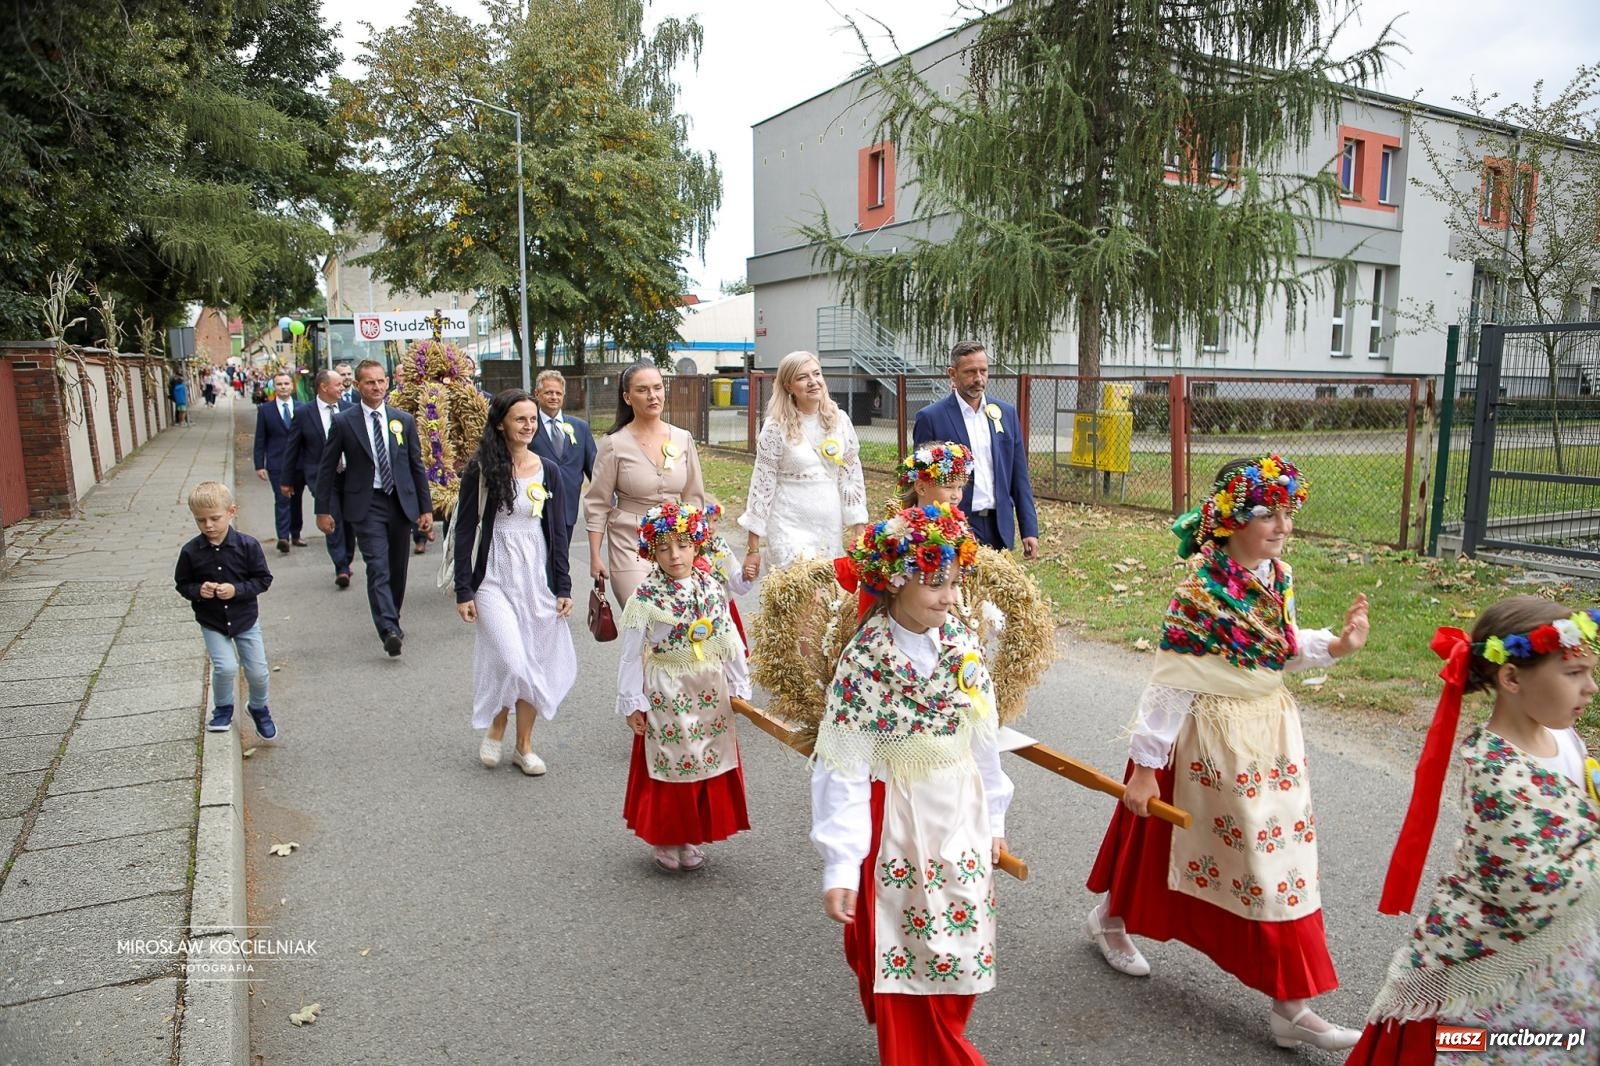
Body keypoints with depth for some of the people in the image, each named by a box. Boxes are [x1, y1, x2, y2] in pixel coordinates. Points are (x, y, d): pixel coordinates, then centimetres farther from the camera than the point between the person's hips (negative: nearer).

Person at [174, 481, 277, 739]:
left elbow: (263, 579, -8)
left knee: (258, 671, 4)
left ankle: (259, 708, 34)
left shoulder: (247, 545, -14)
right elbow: (182, 584, 2)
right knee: (225, 667, -15)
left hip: (245, 619, 0)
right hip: (212, 622, 0)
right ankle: (223, 708, 16)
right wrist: (198, 591, -19)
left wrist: (237, 590, -23)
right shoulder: (191, 552, -11)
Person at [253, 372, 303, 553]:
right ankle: (283, 537, -13)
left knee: (296, 500, 11)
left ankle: (295, 535, 22)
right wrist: (259, 465, -4)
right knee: (282, 500, -9)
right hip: (277, 464, -2)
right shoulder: (265, 410, 3)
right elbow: (260, 440, 2)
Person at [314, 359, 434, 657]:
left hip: (401, 502, 3)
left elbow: (417, 466, 9)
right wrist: (323, 509, 1)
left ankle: (392, 621, 30)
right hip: (366, 505, -3)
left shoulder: (404, 420, 6)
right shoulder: (344, 422, -1)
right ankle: (389, 630, -22)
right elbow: (327, 468, 3)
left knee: (398, 568, 11)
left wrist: (426, 507, 6)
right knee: (378, 568, -15)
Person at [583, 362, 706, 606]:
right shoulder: (614, 444, -6)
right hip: (631, 544, -3)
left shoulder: (683, 439, 4)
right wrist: (595, 557, -3)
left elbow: (694, 498, 11)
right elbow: (597, 504, -1)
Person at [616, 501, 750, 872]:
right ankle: (663, 839, 25)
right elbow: (632, 654, -8)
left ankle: (689, 837, 29)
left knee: (707, 763, 12)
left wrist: (739, 688, 8)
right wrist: (633, 703, -7)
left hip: (709, 694, 4)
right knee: (667, 767, 7)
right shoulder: (645, 598, -11)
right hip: (666, 696, -4)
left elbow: (729, 643, 5)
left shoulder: (712, 590, -1)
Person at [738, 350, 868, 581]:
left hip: (830, 529, 4)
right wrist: (753, 549, -5)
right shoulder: (776, 427, -7)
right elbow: (762, 485, -5)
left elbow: (852, 477, 7)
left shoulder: (839, 421, 3)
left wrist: (858, 533, 4)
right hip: (789, 528, -4)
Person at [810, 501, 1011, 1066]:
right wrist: (840, 866, -19)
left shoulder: (963, 643, -4)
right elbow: (844, 771, -18)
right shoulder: (864, 658, -19)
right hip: (897, 823, -5)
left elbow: (984, 741, 6)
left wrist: (993, 819, 12)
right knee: (905, 955, 10)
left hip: (963, 817, 5)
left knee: (961, 949, 17)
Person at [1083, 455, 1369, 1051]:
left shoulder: (1278, 577, 0)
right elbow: (1171, 681, -20)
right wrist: (1145, 764, -17)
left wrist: (1334, 645, -4)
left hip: (1269, 730, 7)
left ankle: (1289, 1007, 25)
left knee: (1280, 854, 11)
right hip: (1209, 737, -7)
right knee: (1158, 838, 10)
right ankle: (1110, 919, 41)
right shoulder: (1203, 590, -22)